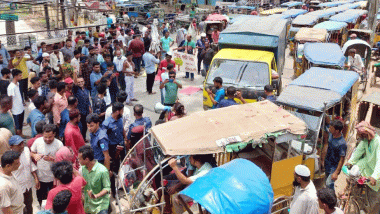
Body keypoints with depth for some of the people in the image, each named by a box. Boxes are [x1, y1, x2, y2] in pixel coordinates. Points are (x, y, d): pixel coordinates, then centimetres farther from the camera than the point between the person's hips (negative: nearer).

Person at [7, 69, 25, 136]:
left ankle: (21, 135, 39)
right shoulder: (11, 87, -25)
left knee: (21, 123, 23)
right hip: (16, 110, -8)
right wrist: (11, 109, -16)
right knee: (18, 126, 6)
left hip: (21, 108, 9)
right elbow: (10, 99, -20)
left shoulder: (18, 84, 3)